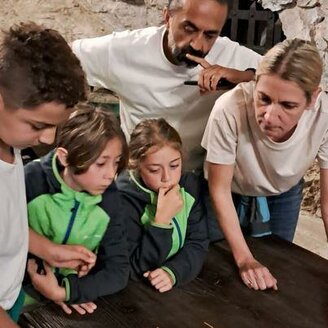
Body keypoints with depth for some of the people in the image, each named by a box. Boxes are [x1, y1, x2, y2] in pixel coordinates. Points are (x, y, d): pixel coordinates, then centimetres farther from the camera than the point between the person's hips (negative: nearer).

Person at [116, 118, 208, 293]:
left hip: (181, 285, 4)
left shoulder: (189, 184, -4)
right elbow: (135, 270, -16)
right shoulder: (123, 198, -18)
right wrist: (161, 220, -27)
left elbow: (198, 243, -1)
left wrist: (173, 272, -20)